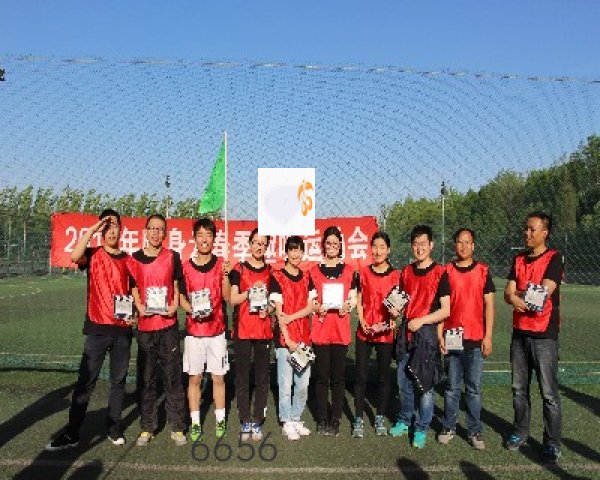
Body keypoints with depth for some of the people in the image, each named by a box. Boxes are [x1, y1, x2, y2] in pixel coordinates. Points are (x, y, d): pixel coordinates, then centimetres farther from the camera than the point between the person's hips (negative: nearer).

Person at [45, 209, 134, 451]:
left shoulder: (128, 260, 7)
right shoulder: (92, 254, 0)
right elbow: (75, 256, -24)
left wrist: (133, 314, -4)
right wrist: (93, 228, -18)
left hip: (122, 330, 3)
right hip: (97, 328, -2)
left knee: (118, 381, 11)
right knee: (85, 381, 1)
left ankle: (114, 428, 24)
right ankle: (71, 433, 11)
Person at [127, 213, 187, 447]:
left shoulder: (172, 257, 4)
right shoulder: (135, 259, 5)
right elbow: (132, 288, 10)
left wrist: (175, 305, -7)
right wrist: (139, 306, -9)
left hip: (168, 324, -1)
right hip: (145, 325, 1)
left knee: (173, 376, 3)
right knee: (146, 378, 7)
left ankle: (177, 427, 14)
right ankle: (147, 427, 21)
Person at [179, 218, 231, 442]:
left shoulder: (221, 264, 1)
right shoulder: (186, 267, 3)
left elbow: (227, 296, -6)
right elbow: (181, 297, 8)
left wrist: (225, 274, -21)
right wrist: (193, 310, -11)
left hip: (217, 329, -1)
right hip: (193, 330, 1)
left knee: (218, 377, 6)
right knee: (194, 378, 6)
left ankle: (220, 420, 20)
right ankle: (195, 423, 18)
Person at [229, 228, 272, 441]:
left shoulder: (271, 271, 9)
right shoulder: (239, 269, 4)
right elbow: (233, 299, -2)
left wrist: (269, 307, -5)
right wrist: (251, 290, -15)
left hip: (264, 330, 2)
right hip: (242, 330, -1)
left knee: (262, 378, 5)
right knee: (242, 377, 3)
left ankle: (257, 422, 16)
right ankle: (246, 422, 14)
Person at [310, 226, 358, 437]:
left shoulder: (349, 271, 8)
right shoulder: (314, 271, 7)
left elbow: (354, 299, 9)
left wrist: (347, 307, -11)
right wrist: (317, 308, -12)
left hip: (341, 330, 0)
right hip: (320, 330, 0)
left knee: (338, 375, 3)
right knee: (321, 375, 4)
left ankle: (335, 420, 14)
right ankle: (322, 419, 15)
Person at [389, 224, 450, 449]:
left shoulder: (439, 273, -5)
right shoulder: (406, 272, 11)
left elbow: (445, 310, -8)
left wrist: (421, 321, -16)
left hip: (427, 333, -5)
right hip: (405, 333, 5)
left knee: (425, 384, 2)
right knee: (403, 381, 12)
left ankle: (421, 429, 16)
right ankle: (404, 421, 31)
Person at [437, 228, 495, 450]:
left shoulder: (483, 271, 3)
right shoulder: (446, 271, 4)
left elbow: (488, 305, 2)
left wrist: (488, 336, -3)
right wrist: (440, 335, -1)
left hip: (476, 339, 0)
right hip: (452, 339, 1)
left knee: (474, 388, 7)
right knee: (452, 387, 9)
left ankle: (475, 431, 18)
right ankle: (448, 427, 21)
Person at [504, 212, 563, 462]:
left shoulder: (553, 258, -6)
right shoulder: (519, 259, 11)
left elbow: (544, 292, -18)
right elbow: (508, 294, 2)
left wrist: (518, 295, -5)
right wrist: (516, 299, -20)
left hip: (544, 335, -6)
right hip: (519, 333, 6)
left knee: (549, 392, -1)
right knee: (519, 388, 14)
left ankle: (552, 443, 11)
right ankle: (520, 432, 29)